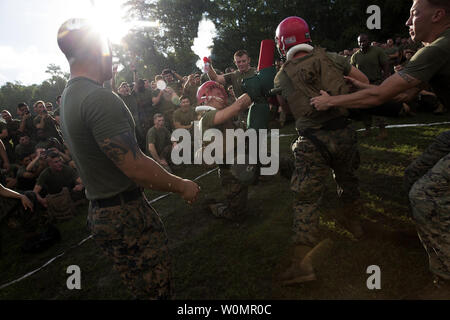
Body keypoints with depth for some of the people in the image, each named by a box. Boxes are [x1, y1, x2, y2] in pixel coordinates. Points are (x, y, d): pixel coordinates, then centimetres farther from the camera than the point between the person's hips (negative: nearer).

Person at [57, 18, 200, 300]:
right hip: (126, 215, -10)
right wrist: (182, 186, -9)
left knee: (149, 287, 22)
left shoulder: (69, 97, 13)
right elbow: (135, 166, -24)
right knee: (156, 290, 5)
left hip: (102, 211, 10)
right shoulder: (100, 99, -21)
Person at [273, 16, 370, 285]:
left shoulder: (281, 77, 1)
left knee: (307, 198, 1)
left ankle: (303, 260, -3)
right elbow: (364, 81, 8)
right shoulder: (330, 58, 2)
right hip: (343, 132, 2)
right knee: (348, 180, 26)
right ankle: (352, 220, 50)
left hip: (312, 142, -2)